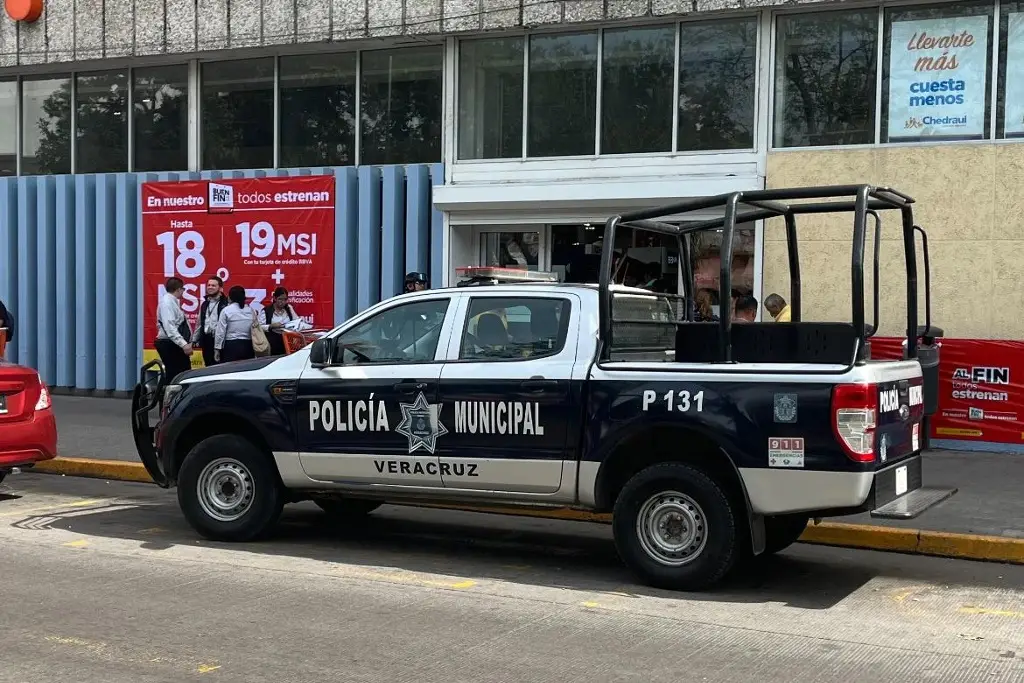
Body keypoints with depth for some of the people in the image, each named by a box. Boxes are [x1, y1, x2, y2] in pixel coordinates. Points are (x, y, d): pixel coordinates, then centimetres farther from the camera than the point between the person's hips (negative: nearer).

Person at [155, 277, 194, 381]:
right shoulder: (167, 302, -14)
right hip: (169, 346, -10)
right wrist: (183, 344, -30)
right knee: (174, 376, -9)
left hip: (175, 345, 10)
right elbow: (170, 327, -24)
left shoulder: (173, 302, 16)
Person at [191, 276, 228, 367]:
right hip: (206, 340, 7)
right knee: (209, 366, 11)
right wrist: (195, 339, 20)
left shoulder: (225, 303, -7)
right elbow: (199, 324, 24)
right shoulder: (204, 304, 19)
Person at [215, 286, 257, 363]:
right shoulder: (251, 310, 5)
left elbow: (220, 332, -4)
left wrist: (217, 349, 2)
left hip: (231, 346, -4)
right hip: (248, 346, 4)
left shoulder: (226, 310, -4)